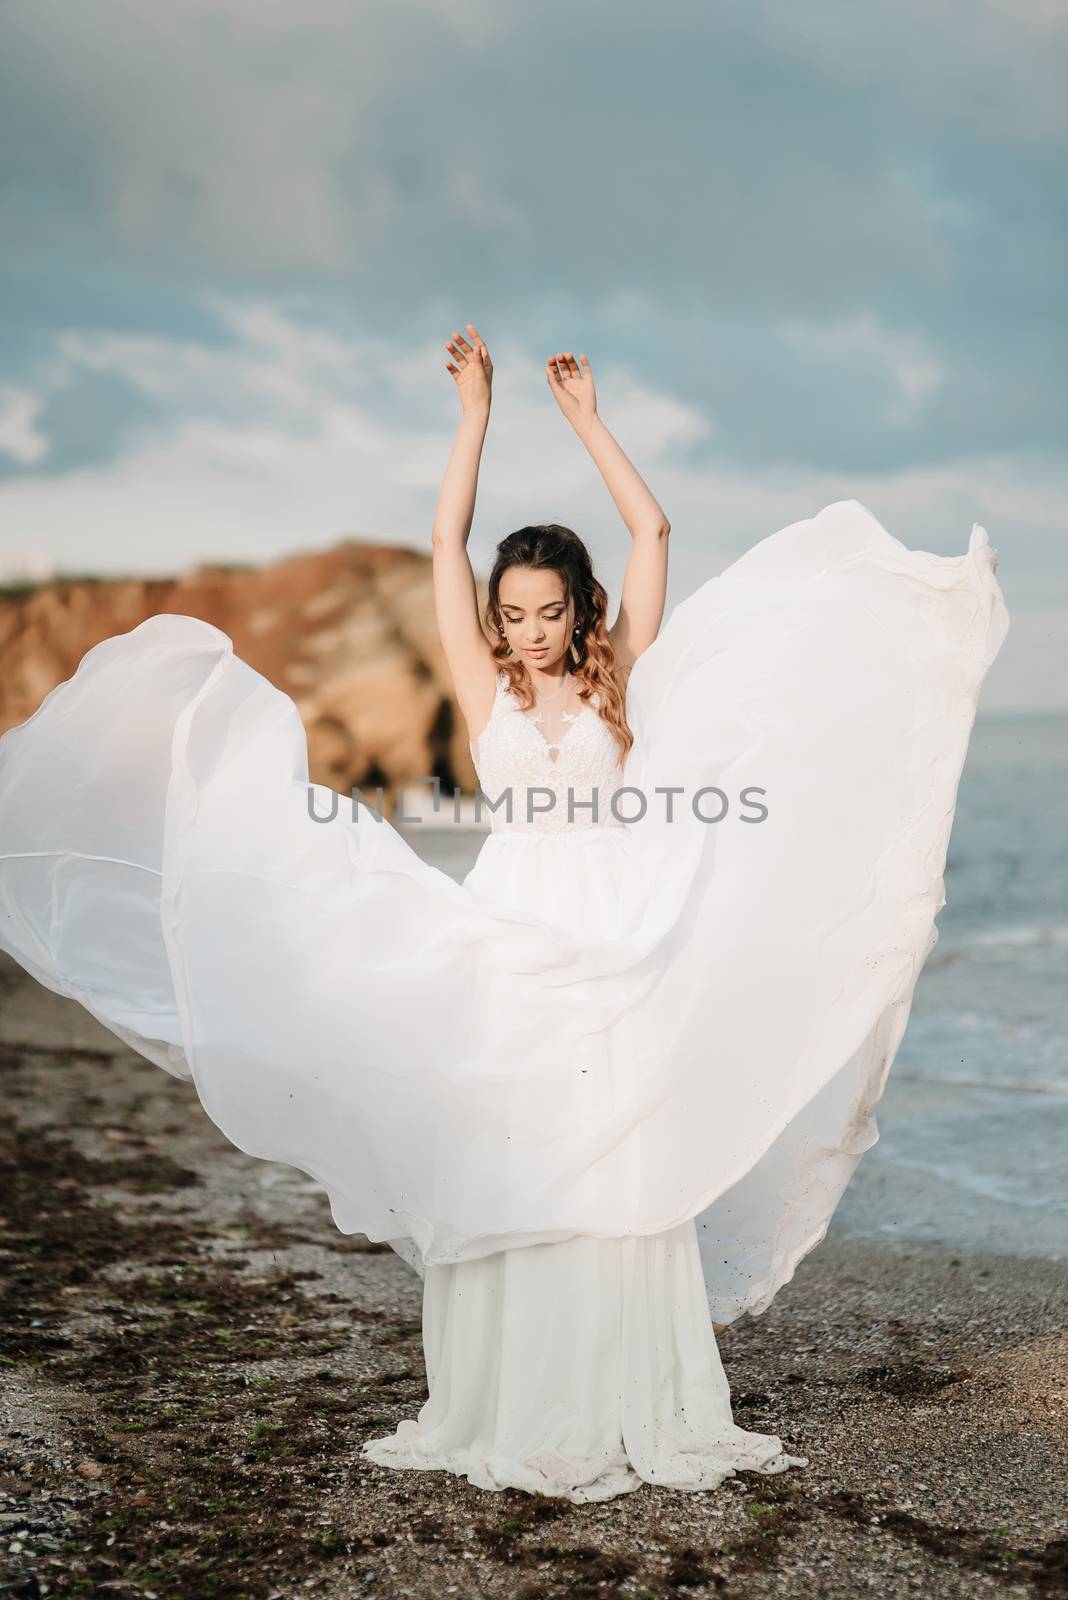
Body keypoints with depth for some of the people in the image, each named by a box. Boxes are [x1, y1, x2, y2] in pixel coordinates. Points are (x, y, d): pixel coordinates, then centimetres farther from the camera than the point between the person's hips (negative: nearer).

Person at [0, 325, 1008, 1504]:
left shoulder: (619, 685, 7)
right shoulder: (485, 694, 7)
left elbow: (652, 534, 6)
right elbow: (446, 544, 4)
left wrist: (587, 420, 9)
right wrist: (475, 414, 5)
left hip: (610, 953, 0)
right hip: (502, 952, 1)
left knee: (617, 1179, -1)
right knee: (496, 1178, 0)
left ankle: (626, 1411, 6)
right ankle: (504, 1415, 8)